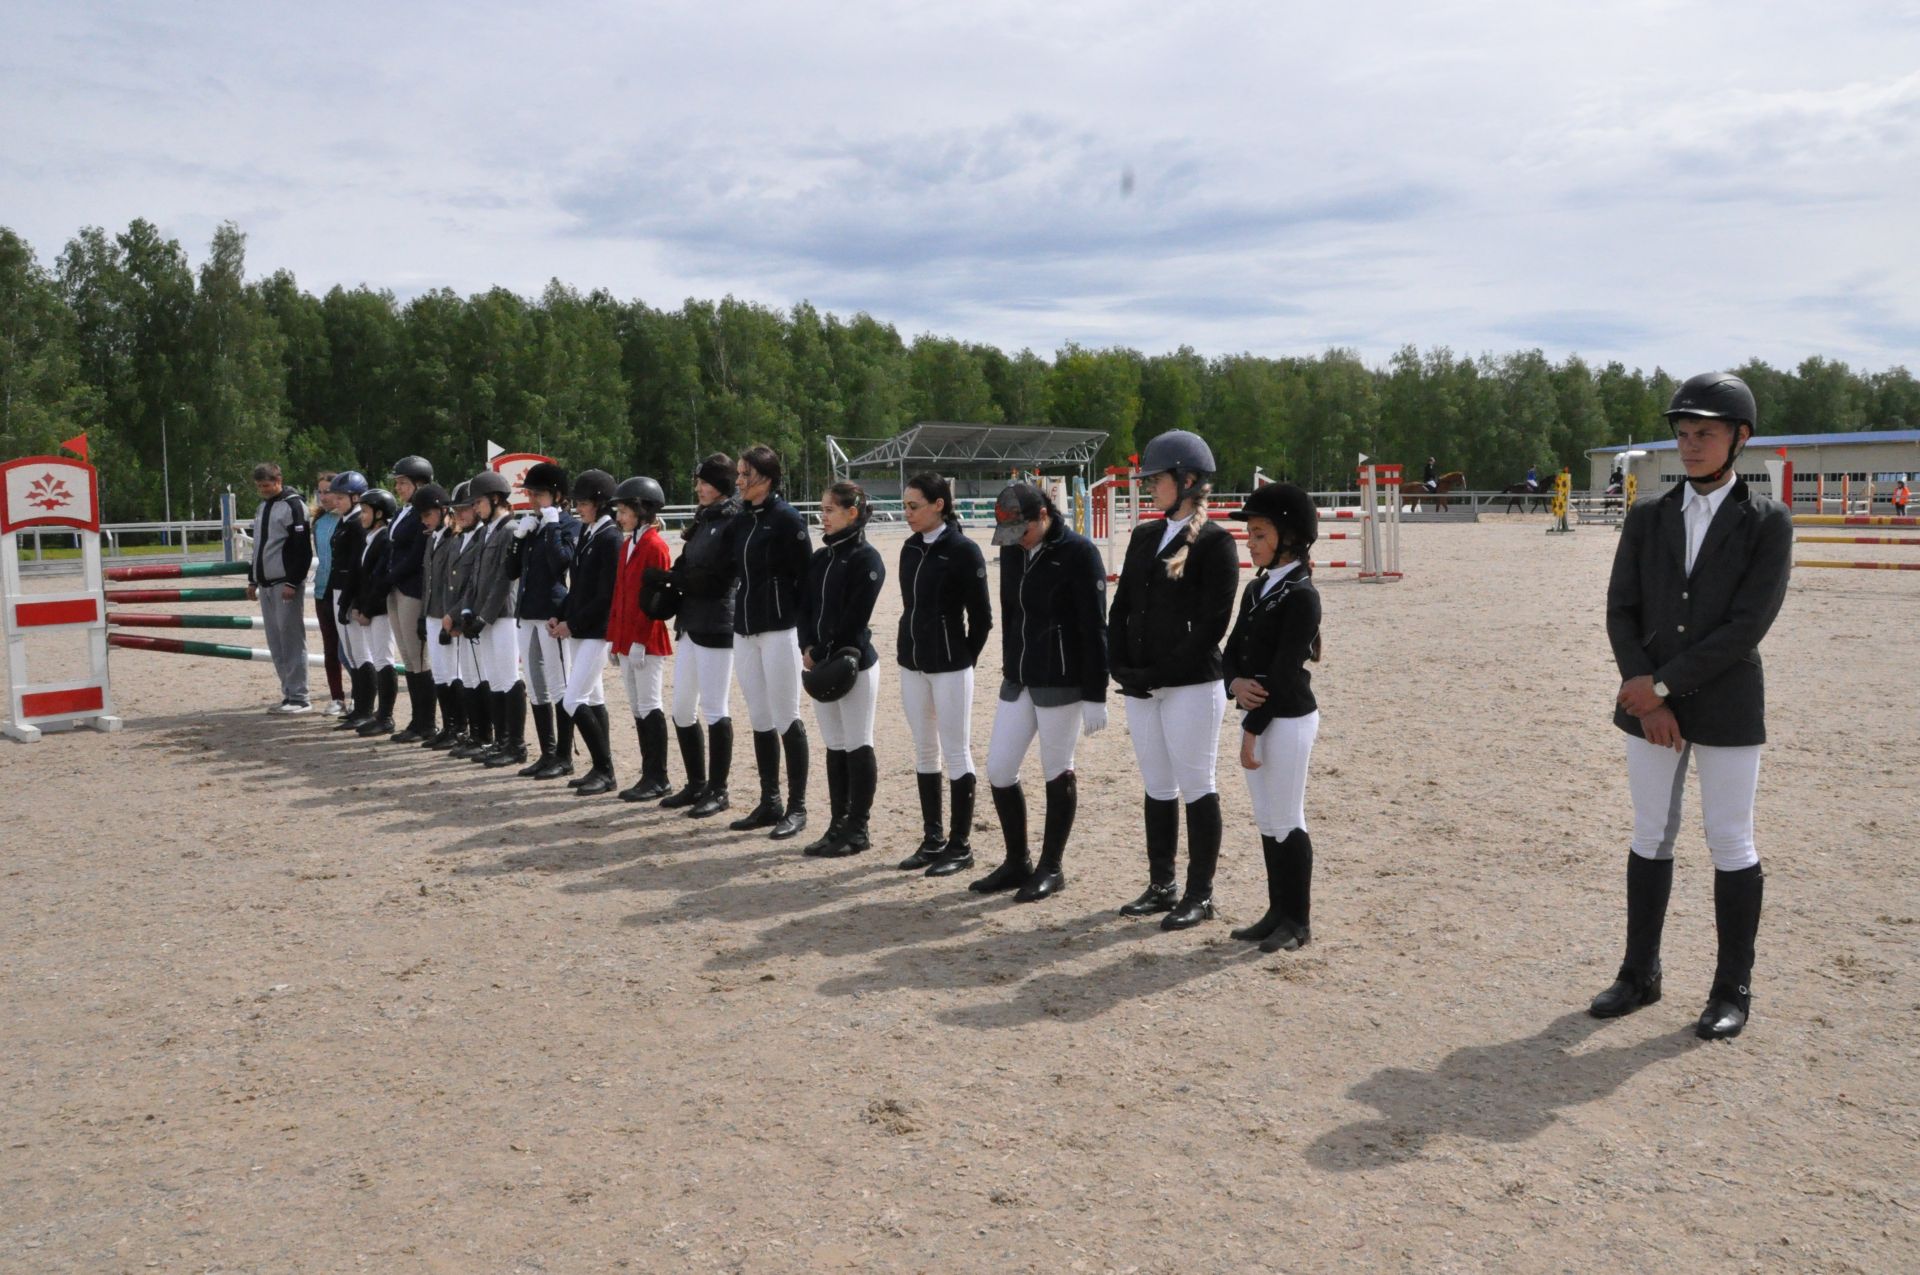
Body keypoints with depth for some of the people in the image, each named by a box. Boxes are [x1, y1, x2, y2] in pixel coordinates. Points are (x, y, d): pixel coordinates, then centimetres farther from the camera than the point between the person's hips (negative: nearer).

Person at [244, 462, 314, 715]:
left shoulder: (293, 505, -8)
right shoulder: (262, 508, 19)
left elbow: (302, 548, -15)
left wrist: (292, 583, -19)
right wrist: (252, 580, 21)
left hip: (286, 585, -8)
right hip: (266, 585, 8)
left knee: (292, 640, -7)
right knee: (276, 642, 8)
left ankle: (299, 698, -5)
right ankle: (289, 694, 14)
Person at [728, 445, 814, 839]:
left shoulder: (787, 519, -9)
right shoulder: (741, 521, 12)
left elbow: (806, 575, -11)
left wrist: (801, 626, -13)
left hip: (779, 629, -7)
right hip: (745, 628, 7)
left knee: (786, 719, -2)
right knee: (760, 719, 11)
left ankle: (796, 807, 6)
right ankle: (769, 803, 19)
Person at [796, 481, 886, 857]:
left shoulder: (866, 558, -10)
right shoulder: (820, 558, 13)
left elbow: (856, 616, -16)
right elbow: (805, 606, 10)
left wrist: (829, 654, -14)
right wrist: (808, 648, -5)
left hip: (854, 664, -8)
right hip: (821, 664, 8)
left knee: (858, 746, 0)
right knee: (835, 746, 13)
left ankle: (858, 828, 7)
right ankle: (838, 824, 20)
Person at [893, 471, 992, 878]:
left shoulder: (963, 551, -12)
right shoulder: (910, 550, 8)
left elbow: (981, 617, -9)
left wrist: (963, 660, -2)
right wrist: (908, 647, 8)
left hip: (949, 667, -7)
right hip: (912, 664, 7)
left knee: (956, 754, 0)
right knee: (924, 753, 12)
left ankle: (960, 845, 8)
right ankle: (932, 839, 22)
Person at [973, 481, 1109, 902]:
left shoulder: (1078, 553, -12)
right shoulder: (1012, 551, 8)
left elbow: (1094, 628, -13)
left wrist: (1095, 696, -14)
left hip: (1062, 683, -7)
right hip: (1017, 680, 7)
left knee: (1057, 773, 3)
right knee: (998, 771, 6)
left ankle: (1051, 868, 17)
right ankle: (1017, 863, 22)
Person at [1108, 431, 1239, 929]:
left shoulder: (1215, 542, -9)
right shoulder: (1144, 536, 12)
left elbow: (1213, 624, -14)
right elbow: (1121, 607, 12)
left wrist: (1160, 673, -15)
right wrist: (1121, 667, -1)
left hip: (1192, 685, -7)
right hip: (1139, 684, 7)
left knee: (1196, 788, 2)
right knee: (1157, 788, 14)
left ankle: (1199, 894, 13)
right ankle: (1161, 887, 25)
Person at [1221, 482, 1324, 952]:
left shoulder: (1300, 595, -14)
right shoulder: (1256, 589, 12)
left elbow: (1284, 671, -18)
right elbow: (1232, 652, 11)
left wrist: (1252, 731, -16)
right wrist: (1235, 683, -12)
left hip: (1287, 719, -8)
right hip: (1255, 716, 8)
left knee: (1287, 822, 0)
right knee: (1267, 822, 14)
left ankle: (1298, 921, 11)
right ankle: (1278, 912, 24)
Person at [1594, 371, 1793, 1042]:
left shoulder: (1768, 522, -5)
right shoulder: (1646, 517, 6)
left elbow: (1748, 626, -13)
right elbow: (1621, 612, 2)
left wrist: (1663, 683, -16)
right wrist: (1645, 698, -10)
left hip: (1726, 708, -3)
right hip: (1648, 703, 4)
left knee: (1731, 846, 4)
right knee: (1650, 839, 11)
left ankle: (1733, 988, 17)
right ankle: (1640, 974, 22)